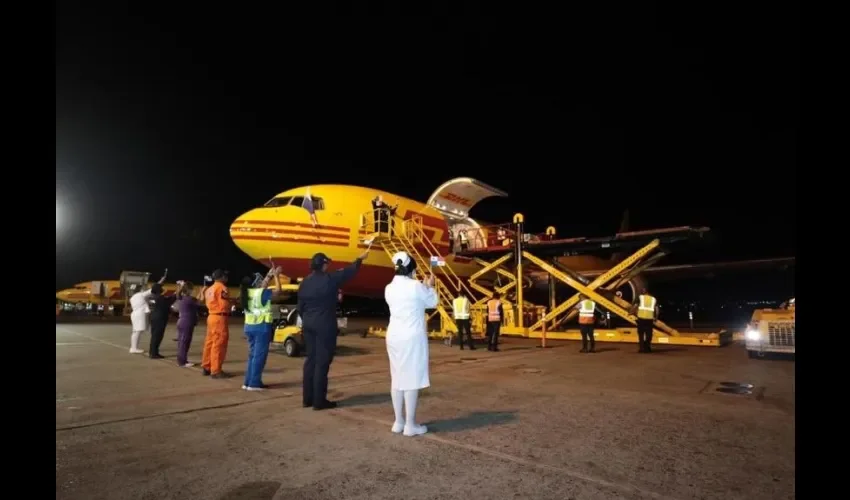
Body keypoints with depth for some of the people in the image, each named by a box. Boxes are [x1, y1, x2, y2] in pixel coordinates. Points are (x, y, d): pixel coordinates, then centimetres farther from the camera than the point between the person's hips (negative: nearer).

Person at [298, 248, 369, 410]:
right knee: (322, 362, -2)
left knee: (311, 359, 14)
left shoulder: (304, 282, 5)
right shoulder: (330, 279, -11)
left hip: (309, 324, 7)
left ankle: (308, 398, 20)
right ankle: (319, 400, 3)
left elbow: (300, 307, 10)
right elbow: (350, 271, 2)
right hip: (325, 325, -7)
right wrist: (360, 259, 18)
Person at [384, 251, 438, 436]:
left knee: (397, 378, 12)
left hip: (394, 336, 7)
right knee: (412, 379, 0)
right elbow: (432, 302, 3)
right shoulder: (416, 286, -12)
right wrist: (430, 286, 18)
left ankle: (398, 422, 20)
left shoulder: (389, 288, 5)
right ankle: (410, 425, 6)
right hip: (412, 337, -6)